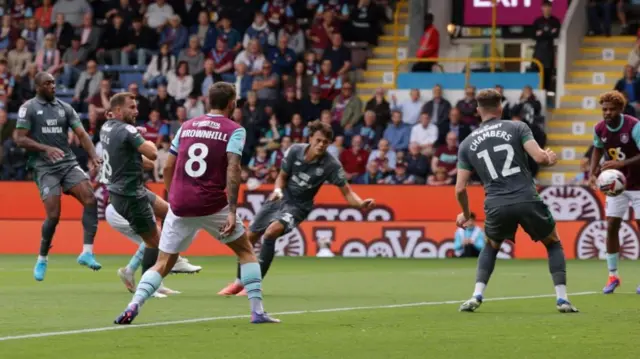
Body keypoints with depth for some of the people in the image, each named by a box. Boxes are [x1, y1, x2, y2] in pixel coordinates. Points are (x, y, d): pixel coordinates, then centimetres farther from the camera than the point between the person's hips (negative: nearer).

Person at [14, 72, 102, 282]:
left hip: (68, 163, 4)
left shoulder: (65, 108, 12)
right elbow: (20, 139, -6)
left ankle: (87, 252, -17)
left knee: (90, 198, -18)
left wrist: (93, 156, -12)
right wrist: (46, 148, -20)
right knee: (53, 215, -12)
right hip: (44, 168, -4)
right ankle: (42, 259, 11)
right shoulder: (28, 108, 0)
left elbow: (81, 134, 5)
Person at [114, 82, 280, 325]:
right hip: (212, 204, -3)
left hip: (180, 205, 3)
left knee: (163, 264, 10)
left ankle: (132, 307, -11)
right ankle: (257, 311, 9)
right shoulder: (234, 131, 0)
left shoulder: (186, 127, 14)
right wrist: (232, 211, -17)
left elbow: (168, 168, 13)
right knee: (246, 252, 16)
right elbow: (232, 170, -13)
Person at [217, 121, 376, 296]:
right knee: (249, 237, 3)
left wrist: (361, 203, -38)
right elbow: (282, 176, 2)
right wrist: (278, 189, -19)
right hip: (280, 198, 4)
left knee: (271, 233, -29)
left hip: (298, 207, -4)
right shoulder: (295, 151, -13)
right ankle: (239, 282, 26)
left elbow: (347, 192, -18)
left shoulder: (331, 165, -21)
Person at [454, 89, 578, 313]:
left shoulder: (467, 144, 13)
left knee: (491, 247, 31)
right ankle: (562, 299, 7)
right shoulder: (517, 128, 5)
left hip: (496, 206, 2)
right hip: (527, 200, -2)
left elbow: (460, 189, 10)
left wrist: (465, 215, 27)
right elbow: (539, 157, -7)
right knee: (553, 244, 21)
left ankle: (477, 296, 13)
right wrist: (550, 159, 17)